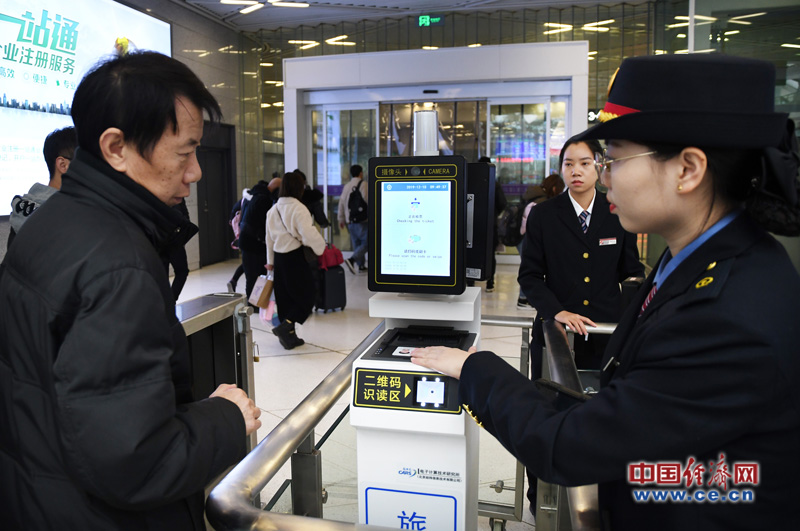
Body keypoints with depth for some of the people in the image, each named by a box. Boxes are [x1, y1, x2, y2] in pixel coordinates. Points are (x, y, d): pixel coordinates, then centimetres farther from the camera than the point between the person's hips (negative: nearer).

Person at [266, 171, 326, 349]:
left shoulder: (273, 209, 8)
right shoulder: (299, 208, -15)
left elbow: (269, 238, 15)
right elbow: (309, 234, -22)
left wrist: (270, 261, 23)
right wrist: (321, 247, -4)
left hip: (279, 257, 7)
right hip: (295, 256, -7)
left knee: (285, 297, 13)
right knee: (307, 295, 6)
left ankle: (289, 337, 21)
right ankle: (285, 326, -9)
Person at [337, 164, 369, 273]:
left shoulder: (346, 186, 11)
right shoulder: (363, 184, -8)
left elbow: (341, 203, 14)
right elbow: (368, 199, -12)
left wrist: (341, 219, 22)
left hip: (350, 221, 7)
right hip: (362, 220, -7)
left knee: (356, 244, 15)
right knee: (365, 243, -3)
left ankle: (361, 265, 19)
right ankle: (352, 259, -20)